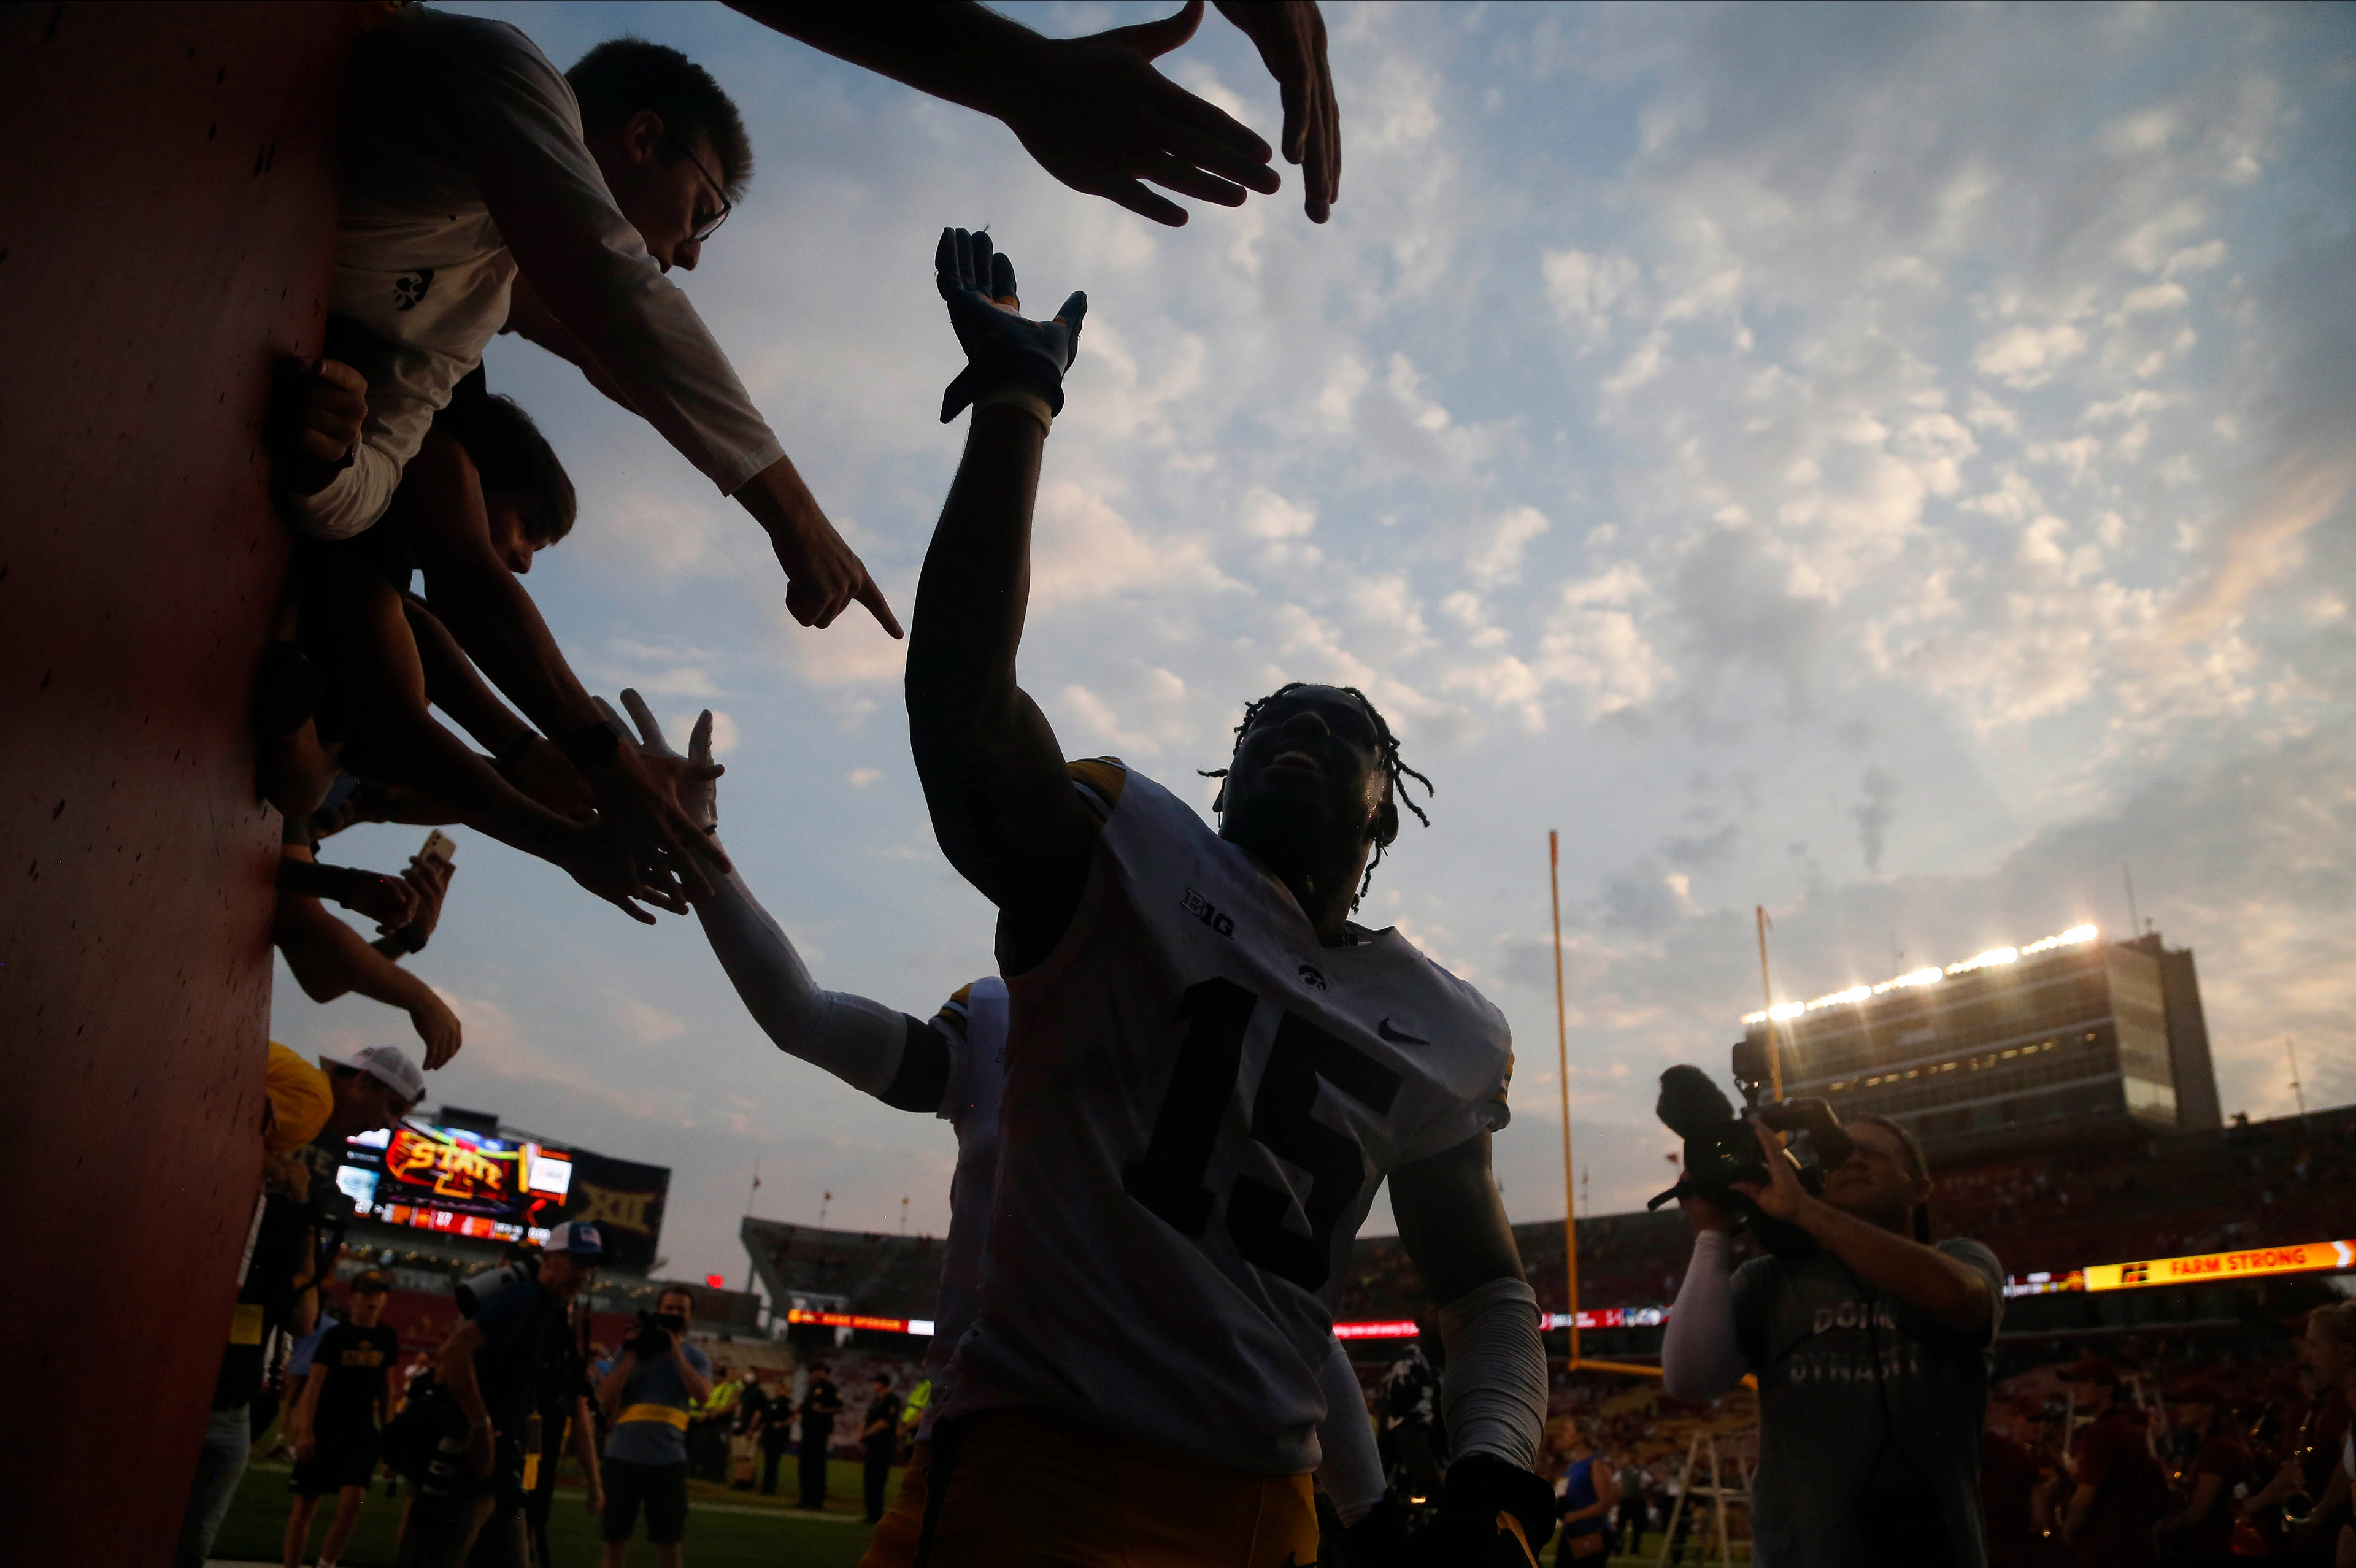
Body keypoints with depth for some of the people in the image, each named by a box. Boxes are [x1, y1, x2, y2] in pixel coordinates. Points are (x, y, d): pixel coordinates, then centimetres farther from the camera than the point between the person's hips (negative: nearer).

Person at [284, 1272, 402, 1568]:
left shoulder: (388, 1339, 5)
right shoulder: (336, 1335, -6)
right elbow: (314, 1382, -12)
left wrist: (386, 1430, 11)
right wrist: (305, 1430, -21)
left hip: (361, 1431, 2)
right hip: (324, 1429, -2)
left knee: (351, 1501, -13)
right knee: (306, 1506, 4)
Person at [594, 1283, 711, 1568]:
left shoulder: (695, 1357, 7)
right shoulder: (630, 1349, 8)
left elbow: (702, 1393, -13)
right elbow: (605, 1400, -2)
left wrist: (676, 1352, -14)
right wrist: (632, 1355, -9)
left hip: (668, 1460, -1)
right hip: (622, 1456, 1)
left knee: (669, 1542, 3)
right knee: (615, 1538, 9)